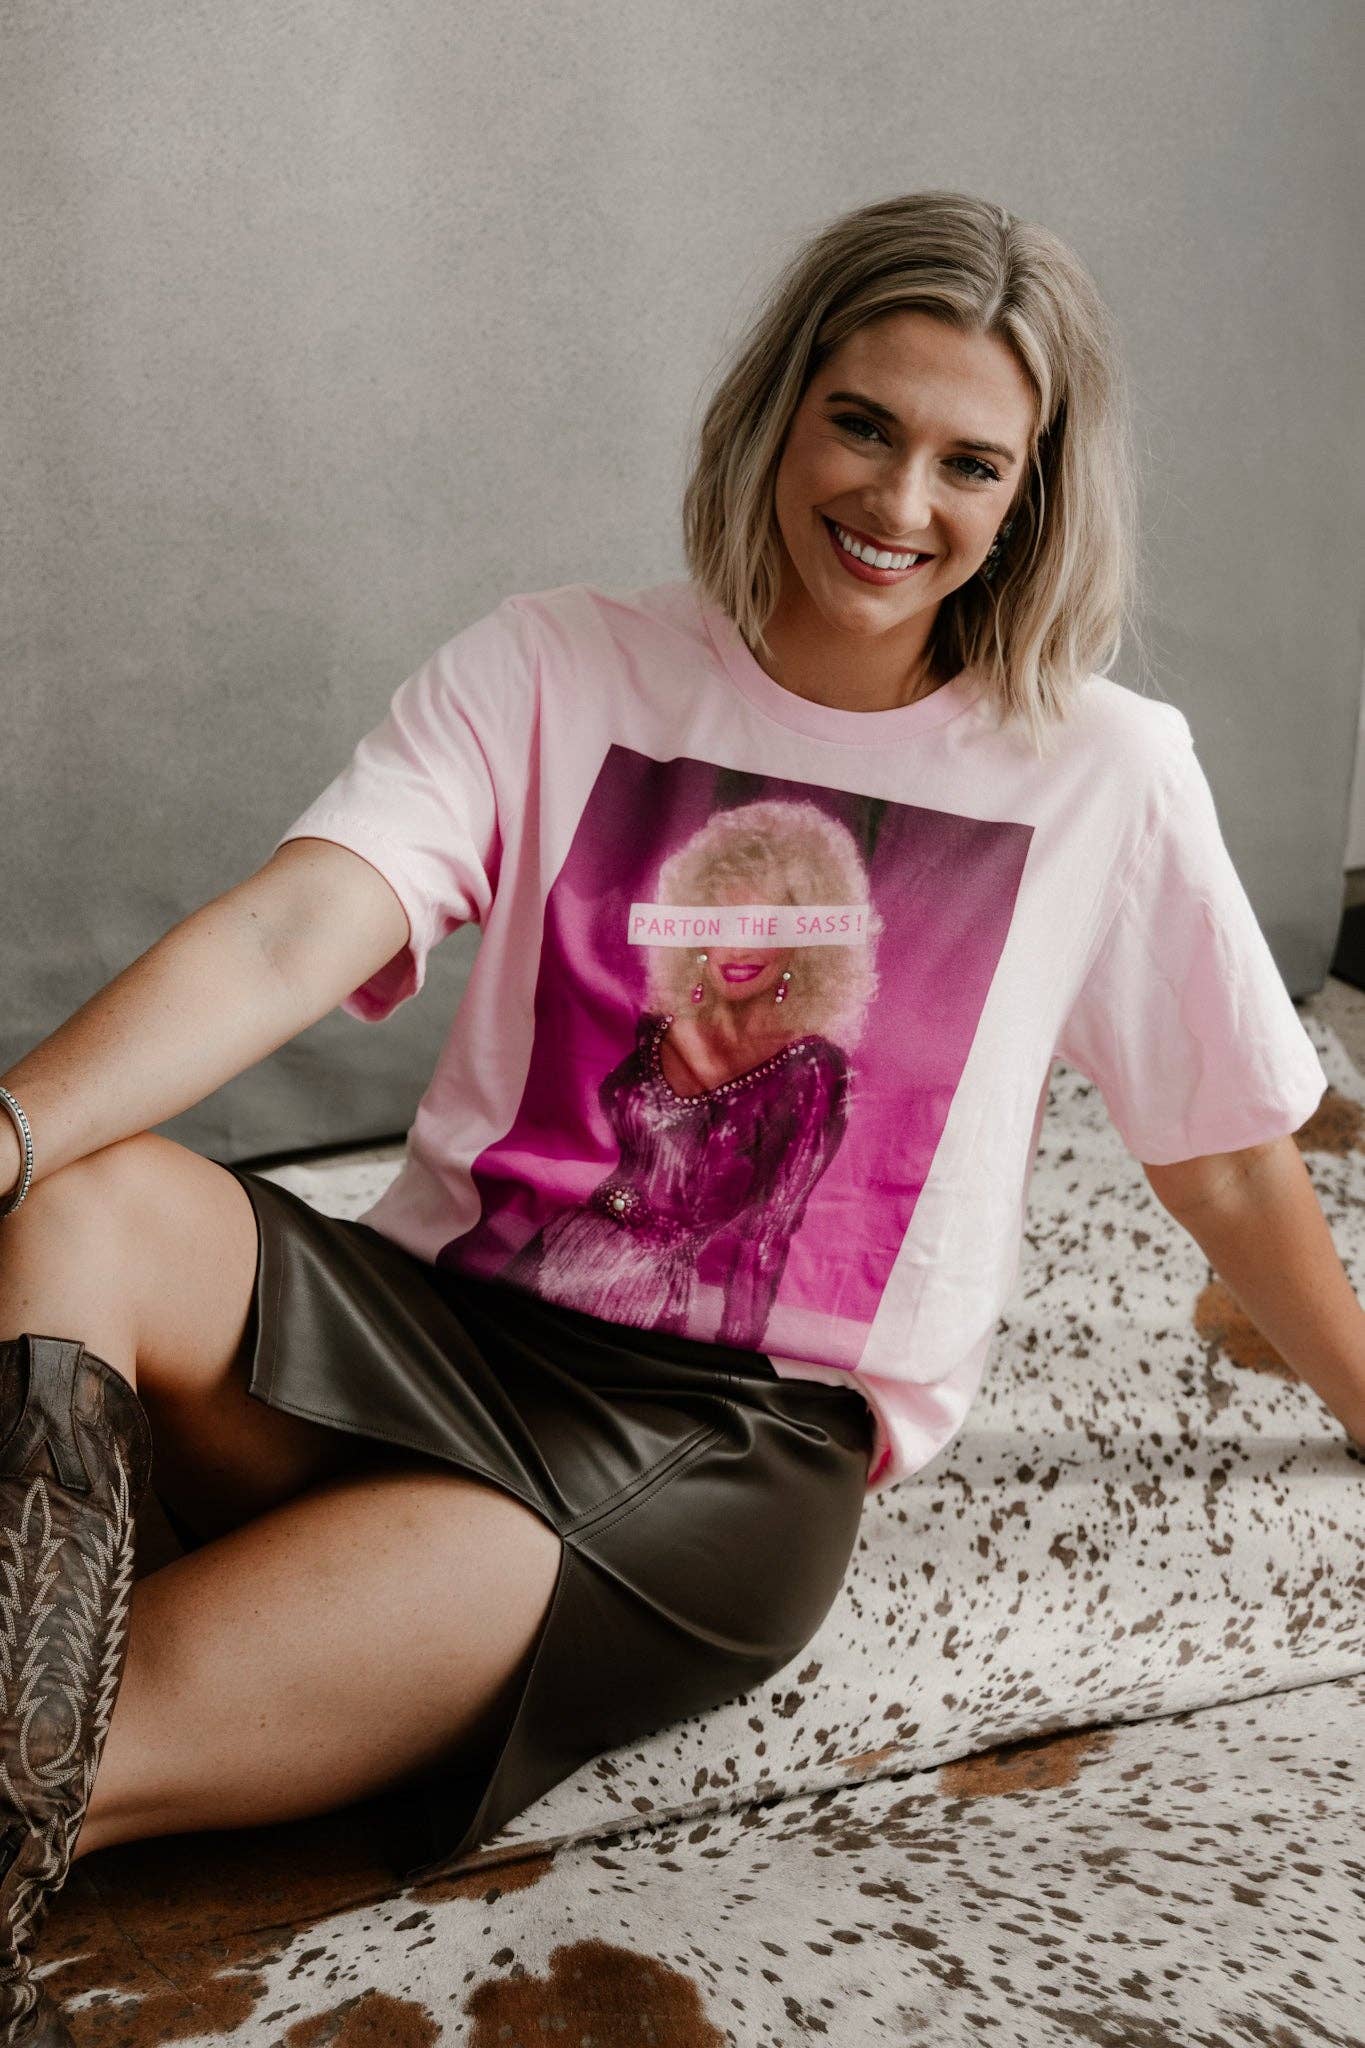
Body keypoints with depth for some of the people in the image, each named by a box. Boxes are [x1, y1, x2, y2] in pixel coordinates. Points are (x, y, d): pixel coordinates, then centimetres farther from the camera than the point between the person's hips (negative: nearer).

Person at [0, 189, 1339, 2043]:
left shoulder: (1101, 774, 4)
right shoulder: (555, 670, 5)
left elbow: (1232, 1164, 14)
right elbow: (286, 938, -11)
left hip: (736, 1446, -2)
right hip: (435, 1322, 3)